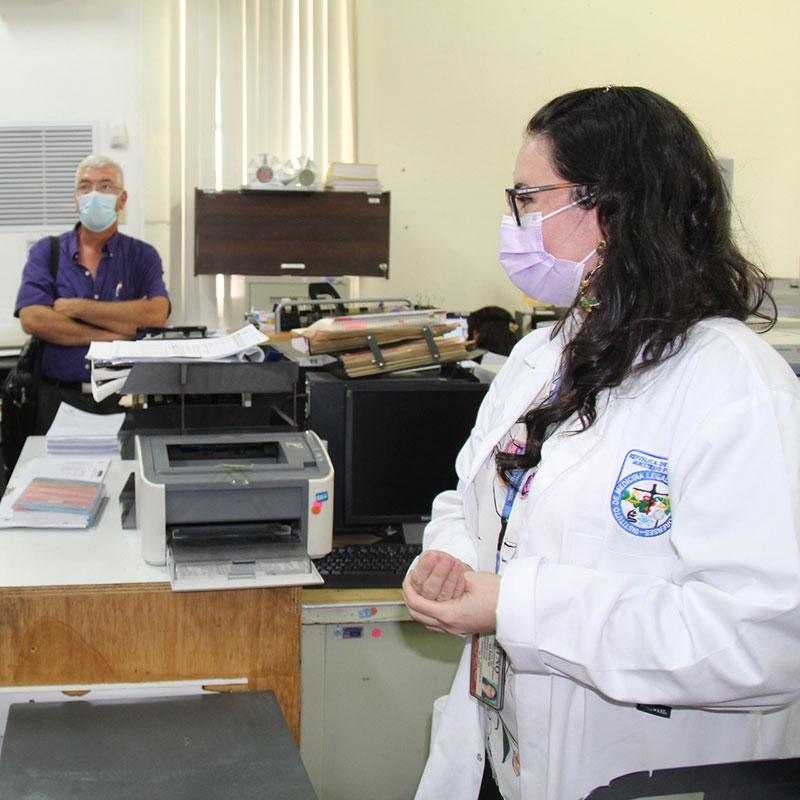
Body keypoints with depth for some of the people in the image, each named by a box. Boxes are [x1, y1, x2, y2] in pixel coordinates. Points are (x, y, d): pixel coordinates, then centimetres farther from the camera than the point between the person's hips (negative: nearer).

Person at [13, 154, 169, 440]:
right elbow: (32, 319, -5)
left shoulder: (143, 256, 10)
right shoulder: (46, 252, 11)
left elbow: (155, 316, -9)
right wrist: (111, 335, -8)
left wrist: (76, 307, -7)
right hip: (59, 398, 0)